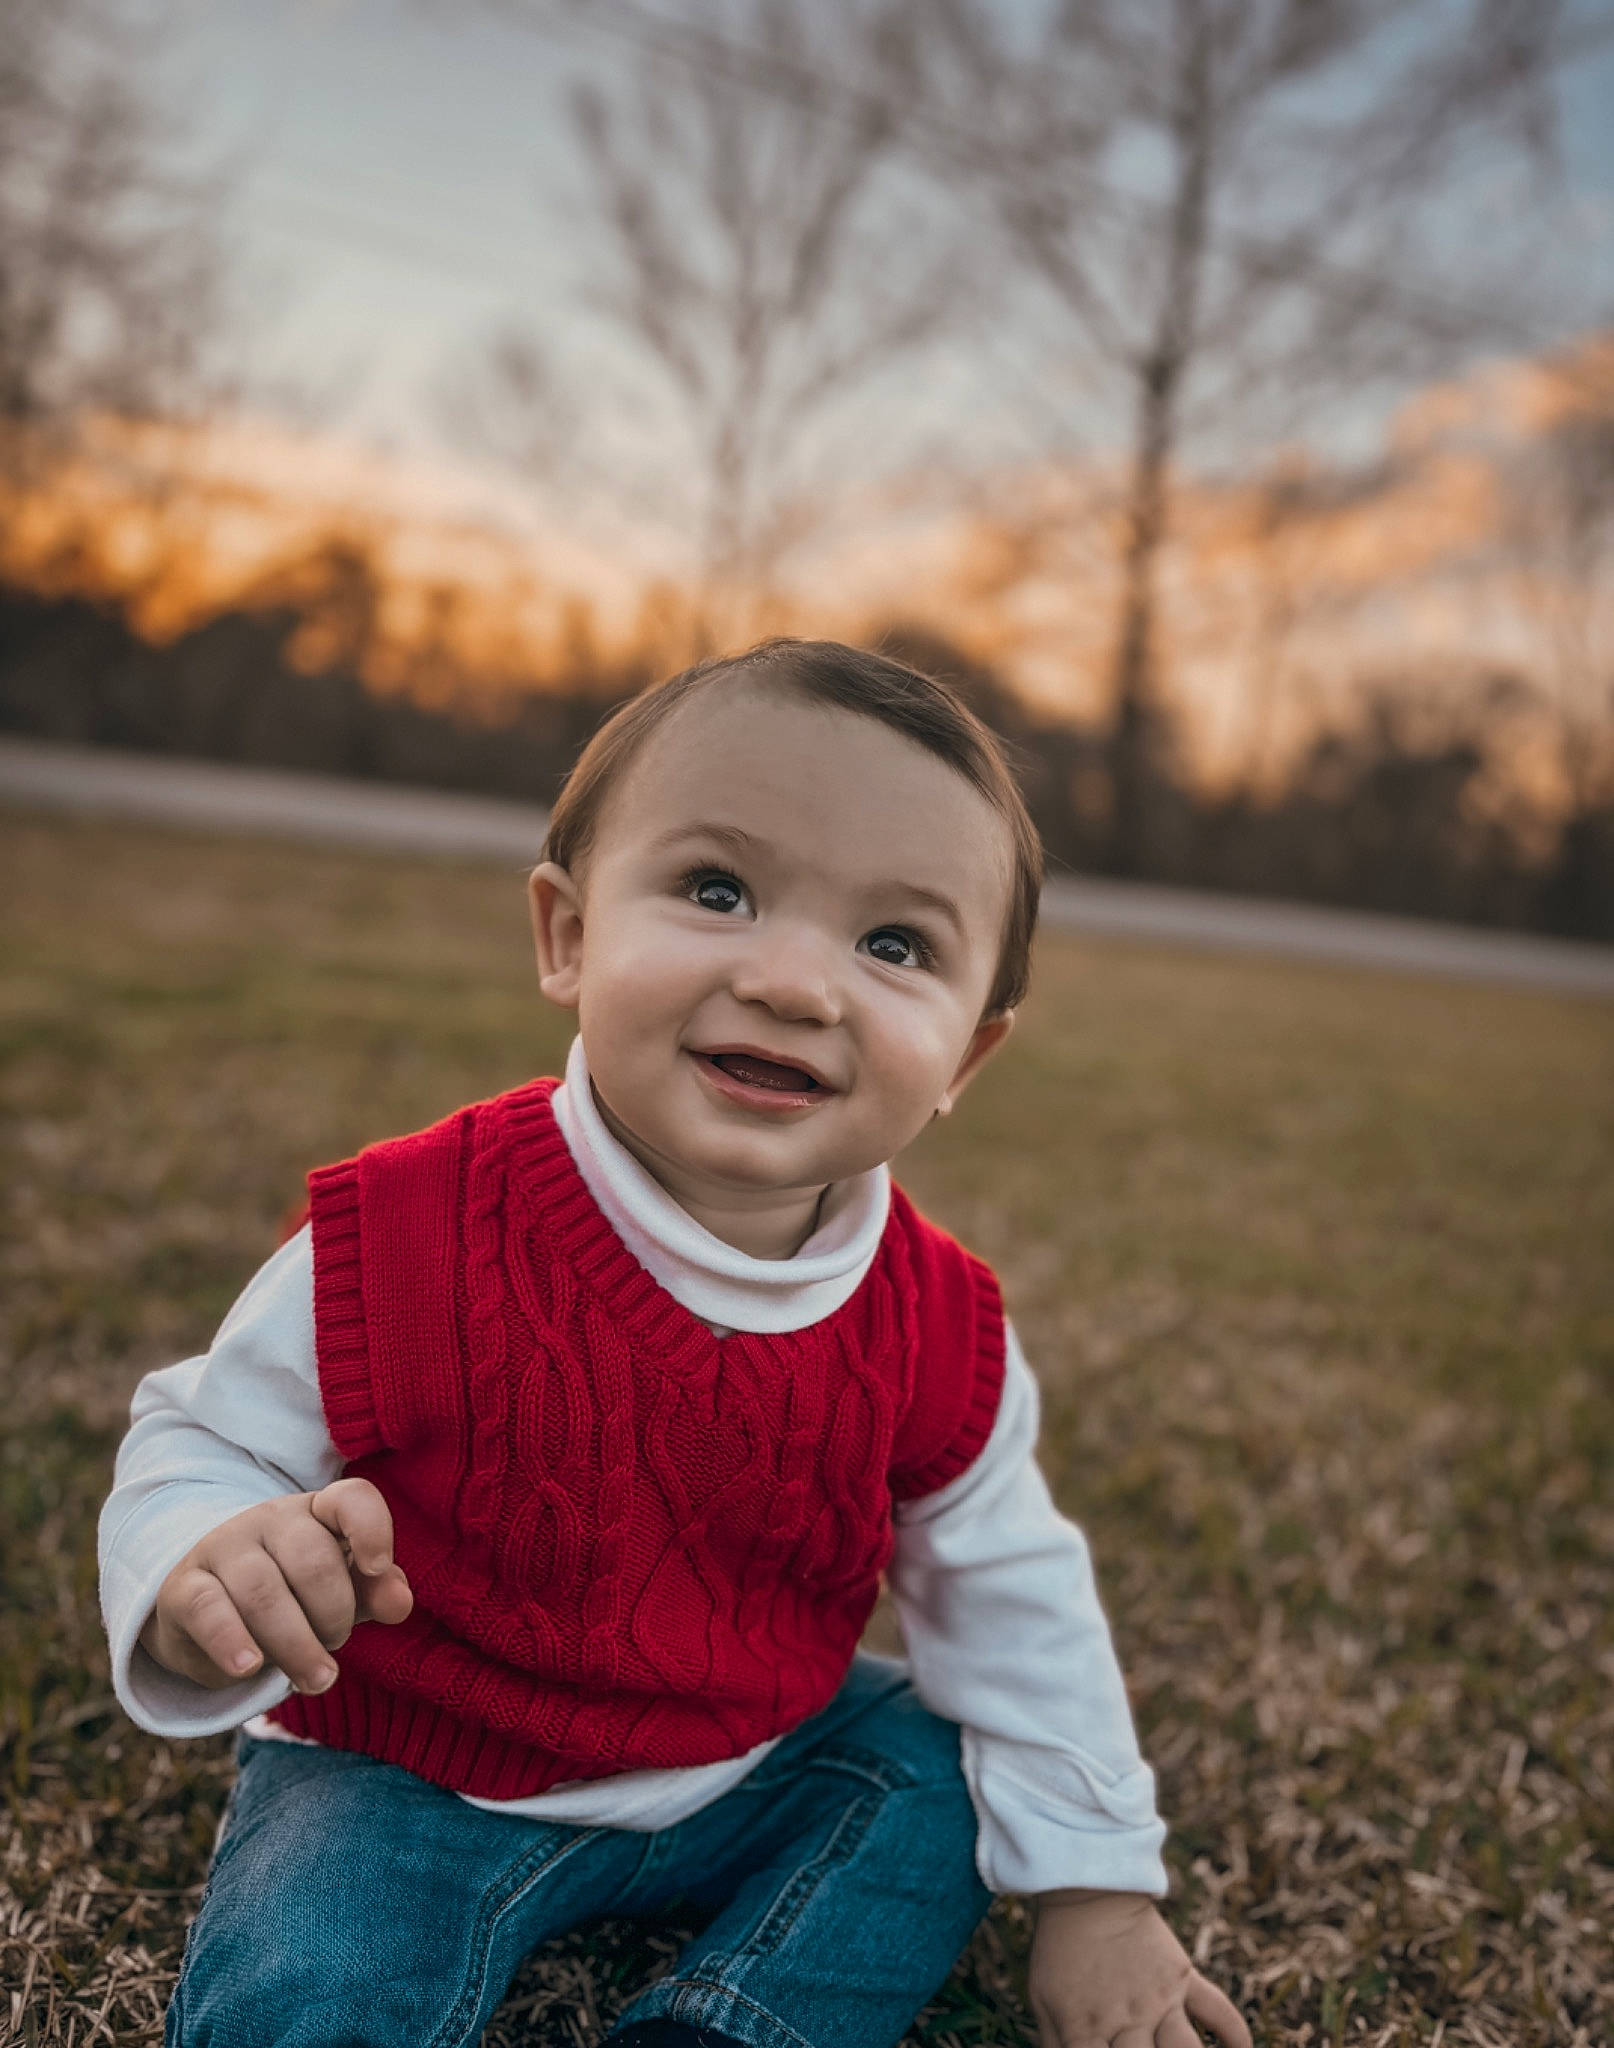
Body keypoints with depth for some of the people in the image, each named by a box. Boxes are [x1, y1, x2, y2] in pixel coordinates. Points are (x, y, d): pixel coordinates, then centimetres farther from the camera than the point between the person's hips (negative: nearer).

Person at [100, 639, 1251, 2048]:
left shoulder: (942, 1332, -15)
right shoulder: (400, 1244, -26)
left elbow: (1010, 1598, 0)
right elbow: (202, 1443, -14)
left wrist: (1095, 1884, 2)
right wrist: (201, 1568, -38)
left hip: (749, 1765, 5)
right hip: (414, 1776, -4)